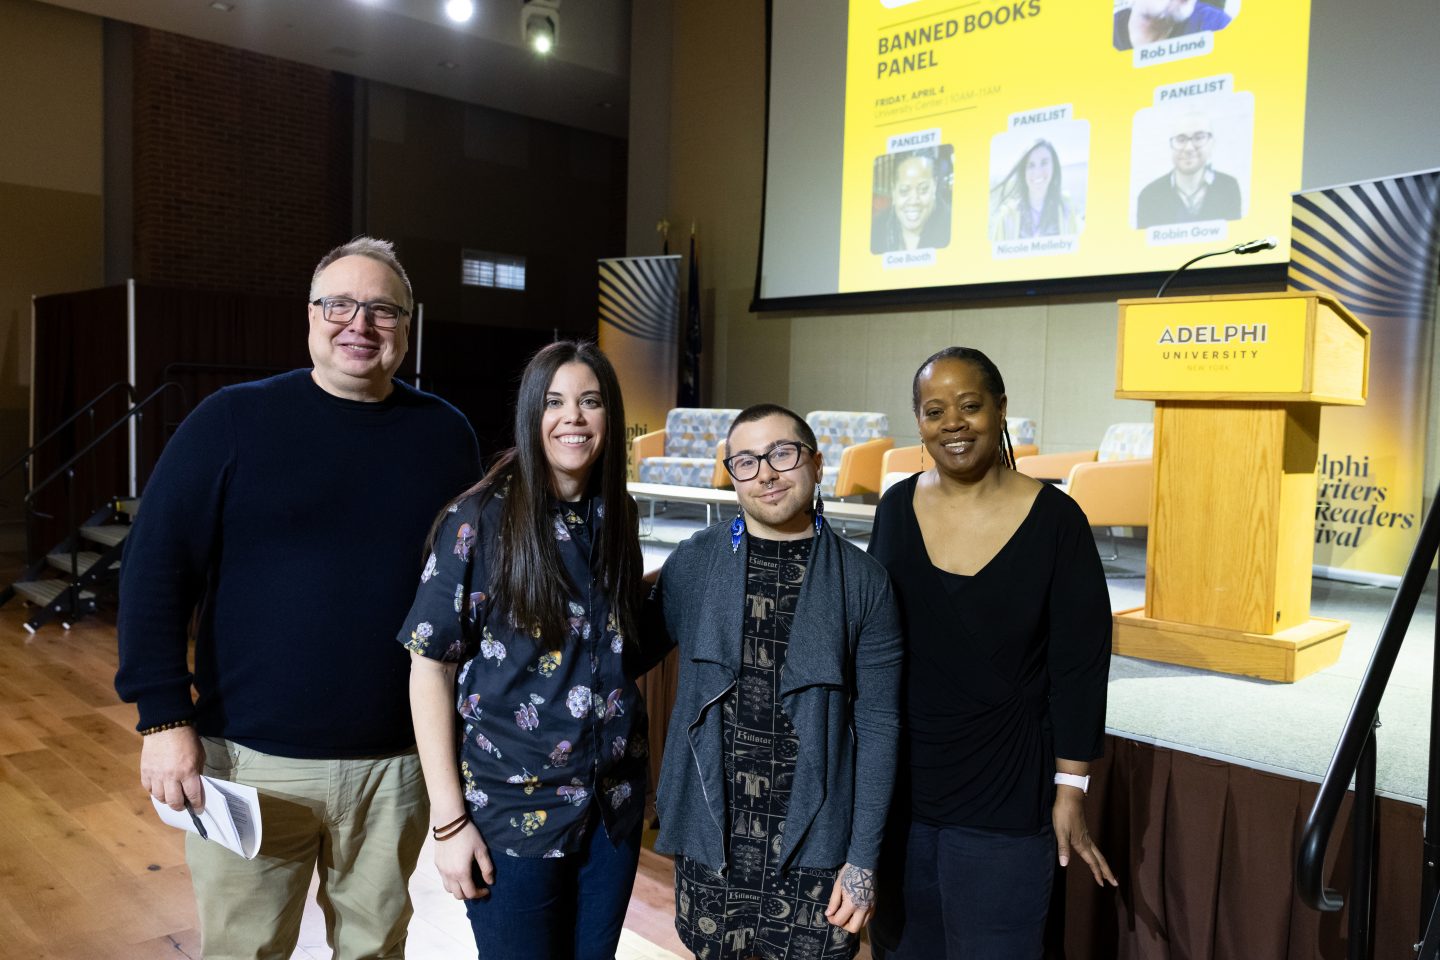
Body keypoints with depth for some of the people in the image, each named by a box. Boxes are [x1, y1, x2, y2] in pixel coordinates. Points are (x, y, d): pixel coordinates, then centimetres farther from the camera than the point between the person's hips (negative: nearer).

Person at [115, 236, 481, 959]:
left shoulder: (444, 434, 2)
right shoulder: (233, 421, -4)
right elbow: (156, 568, -6)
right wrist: (165, 717, -11)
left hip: (397, 760, 2)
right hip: (252, 759, -1)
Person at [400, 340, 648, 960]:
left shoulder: (616, 518, 2)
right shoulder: (480, 520, -12)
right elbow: (431, 667, -11)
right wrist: (449, 820, -12)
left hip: (613, 802, 5)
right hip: (511, 813, -4)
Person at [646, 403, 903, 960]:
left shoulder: (861, 581, -5)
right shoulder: (692, 564, -1)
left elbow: (876, 725, -4)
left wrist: (864, 859, -6)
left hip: (814, 849, -1)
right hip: (710, 837, 1)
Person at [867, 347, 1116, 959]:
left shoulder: (1054, 520, -11)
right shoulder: (897, 508, -1)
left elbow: (1080, 667, -8)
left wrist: (1070, 793, -7)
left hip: (1005, 796, -3)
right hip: (898, 785, 4)